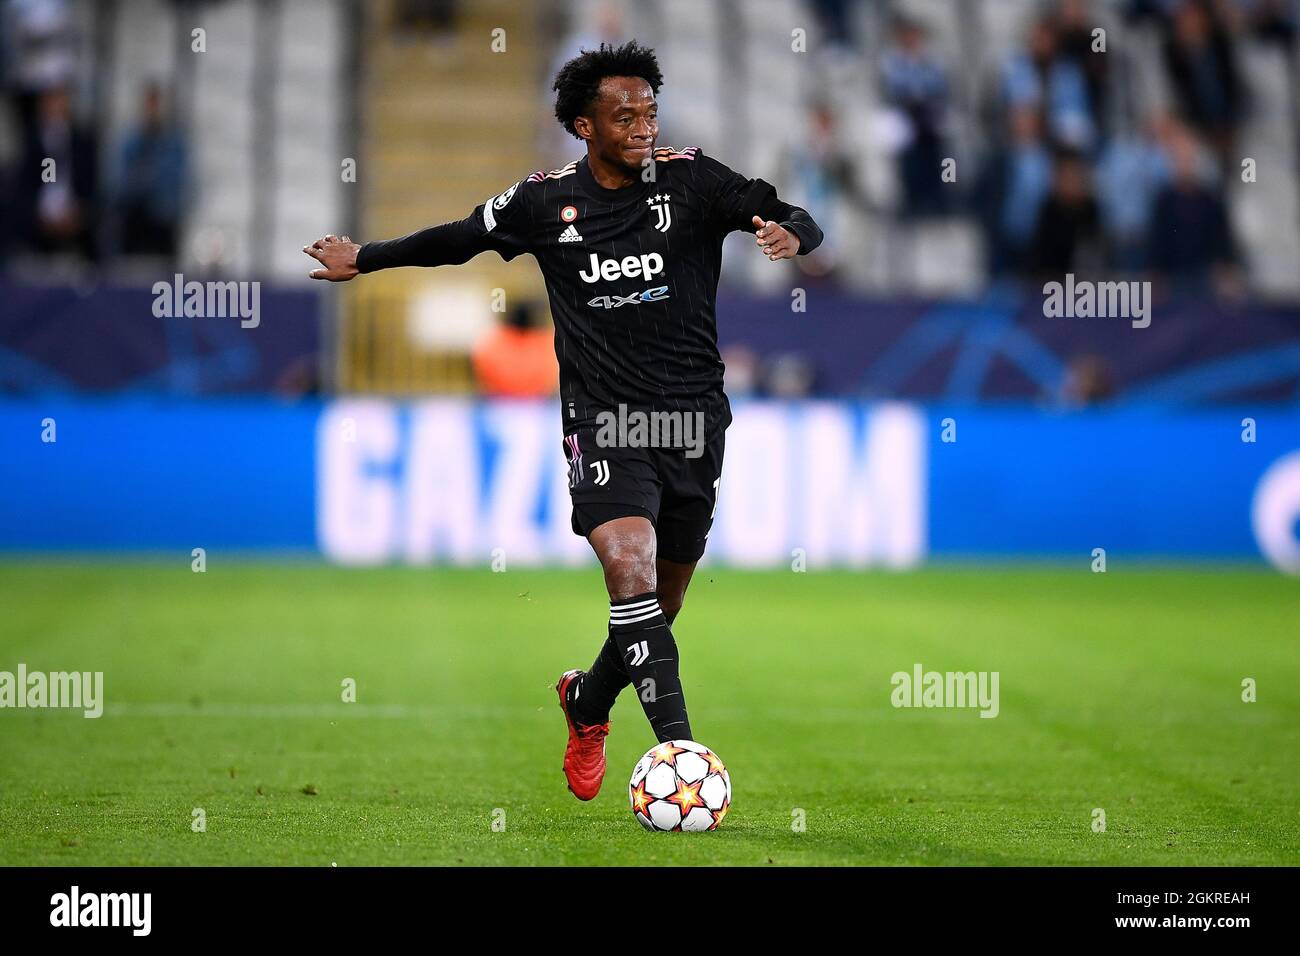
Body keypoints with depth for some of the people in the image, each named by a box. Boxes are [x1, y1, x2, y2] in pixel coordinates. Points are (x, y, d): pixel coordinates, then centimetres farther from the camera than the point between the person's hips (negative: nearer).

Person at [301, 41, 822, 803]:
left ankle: (588, 701, 42)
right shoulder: (546, 202, 3)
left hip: (693, 421, 2)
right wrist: (364, 259, 26)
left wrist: (790, 234, -31)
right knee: (632, 568, -25)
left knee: (660, 608, 12)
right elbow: (459, 239, 19)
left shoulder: (691, 180, -1)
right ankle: (680, 751, -29)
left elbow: (791, 216, -8)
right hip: (603, 419, -1)